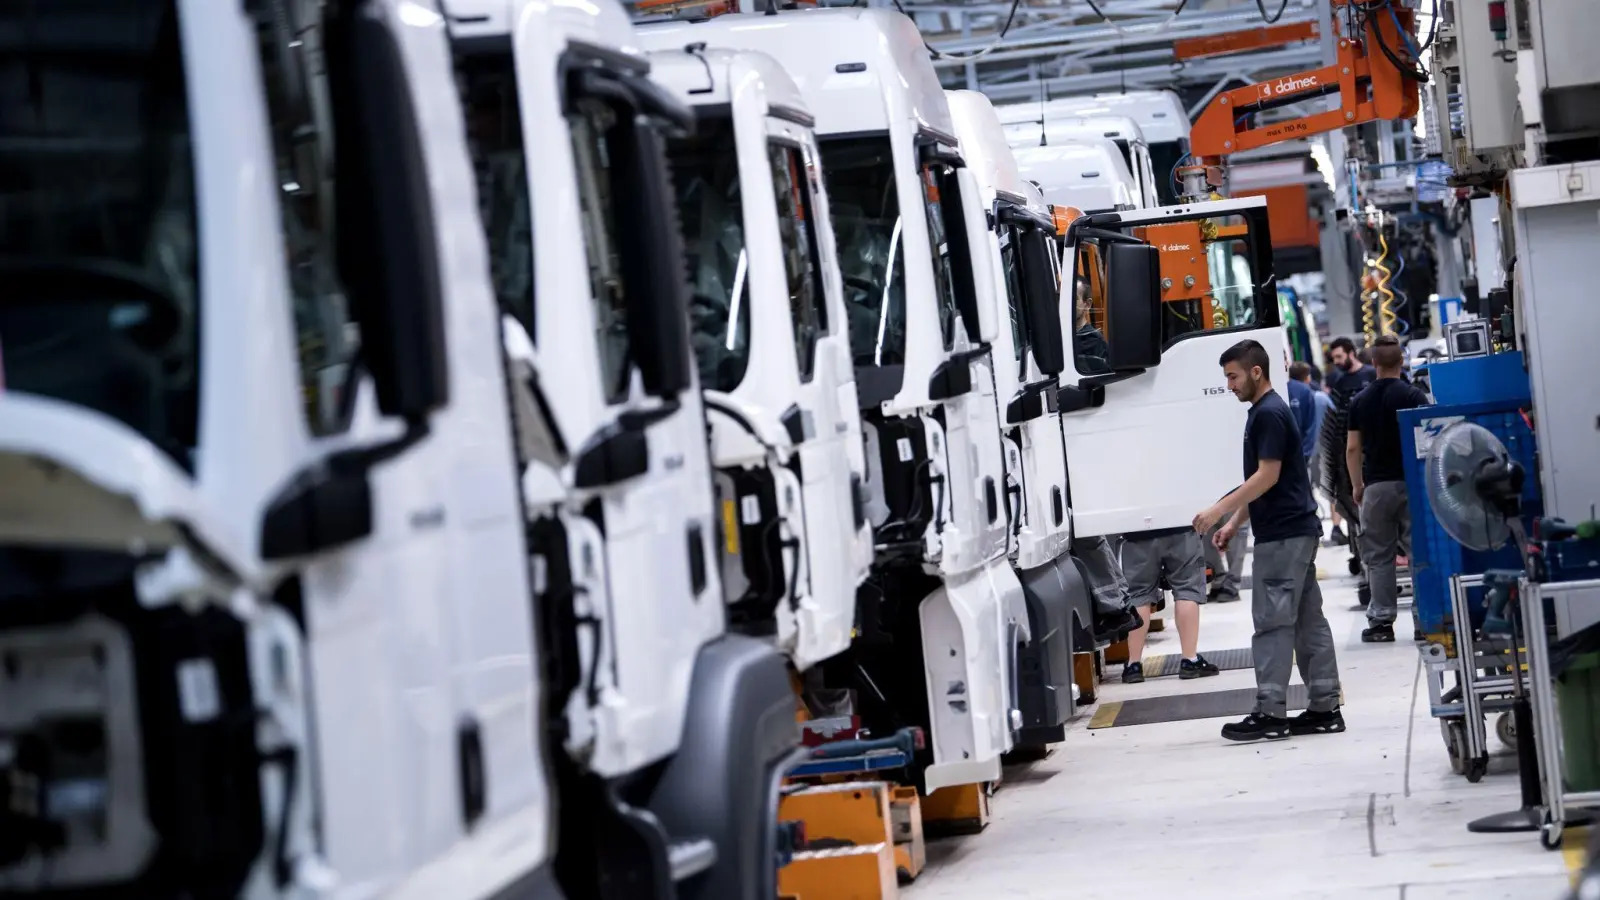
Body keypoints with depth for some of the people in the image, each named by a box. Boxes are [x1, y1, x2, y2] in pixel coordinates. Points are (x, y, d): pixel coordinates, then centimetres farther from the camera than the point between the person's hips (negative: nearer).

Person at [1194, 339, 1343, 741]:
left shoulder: (1269, 414, -14)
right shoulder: (1267, 411, 17)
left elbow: (1267, 476, -19)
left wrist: (1219, 510, -17)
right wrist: (1234, 523, 19)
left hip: (1282, 537, -10)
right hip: (1297, 531, 10)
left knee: (1273, 623, -8)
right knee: (1308, 621, 9)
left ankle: (1270, 714, -8)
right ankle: (1325, 708, 10)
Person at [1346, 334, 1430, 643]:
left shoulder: (1360, 401, 3)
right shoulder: (1413, 396, -5)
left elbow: (1352, 448, 4)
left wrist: (1357, 486, 14)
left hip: (1376, 486, 2)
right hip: (1411, 482, -2)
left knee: (1378, 556, 6)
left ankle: (1381, 621, 4)